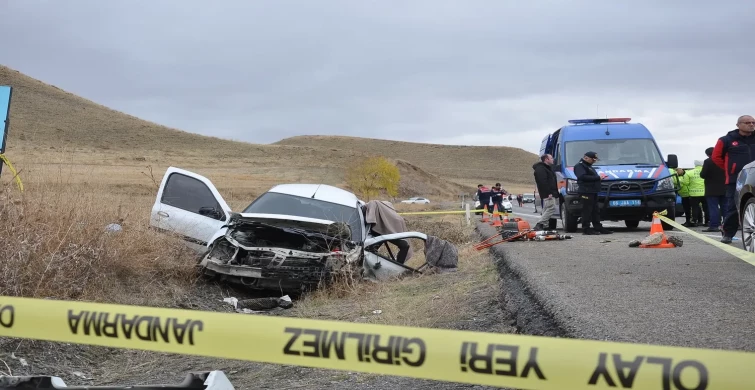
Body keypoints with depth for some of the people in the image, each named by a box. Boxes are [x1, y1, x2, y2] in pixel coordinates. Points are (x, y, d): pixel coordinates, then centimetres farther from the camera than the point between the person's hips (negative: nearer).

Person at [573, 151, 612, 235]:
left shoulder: (588, 166, 25)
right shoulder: (579, 166, -8)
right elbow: (583, 177, -22)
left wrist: (599, 177, 15)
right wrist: (598, 177, -20)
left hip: (593, 192, 10)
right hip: (586, 191, -10)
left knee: (595, 211, 10)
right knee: (587, 211, -10)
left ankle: (598, 227, 14)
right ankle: (586, 229, -8)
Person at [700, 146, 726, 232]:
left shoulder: (708, 161, -13)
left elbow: (703, 174, -15)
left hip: (712, 190, -6)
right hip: (724, 189, 6)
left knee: (713, 208, -6)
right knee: (724, 207, 10)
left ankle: (714, 225, -11)